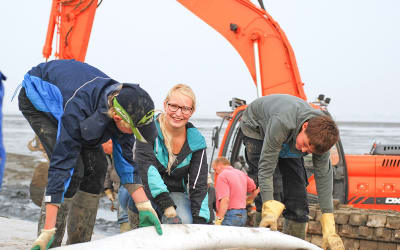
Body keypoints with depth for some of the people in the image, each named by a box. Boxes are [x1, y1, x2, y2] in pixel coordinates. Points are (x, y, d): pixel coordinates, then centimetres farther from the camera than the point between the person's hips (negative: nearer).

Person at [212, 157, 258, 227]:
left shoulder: (222, 176, -9)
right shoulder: (241, 174, 15)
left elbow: (225, 200, -20)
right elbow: (256, 190, 16)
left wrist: (219, 220, -20)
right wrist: (246, 201, 28)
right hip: (243, 214, 9)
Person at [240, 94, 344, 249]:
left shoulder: (320, 135, -30)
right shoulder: (281, 122, -46)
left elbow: (324, 176, -25)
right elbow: (266, 165, -42)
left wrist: (329, 230, -28)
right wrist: (269, 210, -48)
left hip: (288, 144, 4)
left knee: (298, 200, -6)